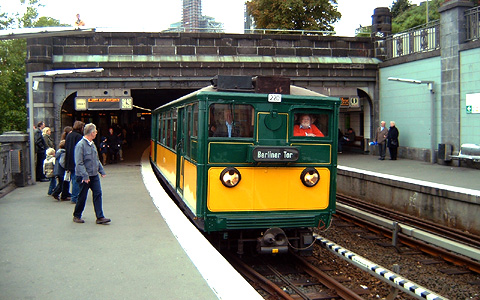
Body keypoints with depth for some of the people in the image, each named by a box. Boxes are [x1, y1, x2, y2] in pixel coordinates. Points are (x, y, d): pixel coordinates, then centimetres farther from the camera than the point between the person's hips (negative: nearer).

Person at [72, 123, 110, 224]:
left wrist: (102, 171, 15)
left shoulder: (92, 144, 11)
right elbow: (79, 163, -19)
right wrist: (85, 176, -23)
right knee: (82, 196, 4)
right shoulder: (81, 145, -15)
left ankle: (100, 217, 2)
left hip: (94, 175, 7)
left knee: (98, 194, 0)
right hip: (84, 177, -7)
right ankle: (77, 216, 22)